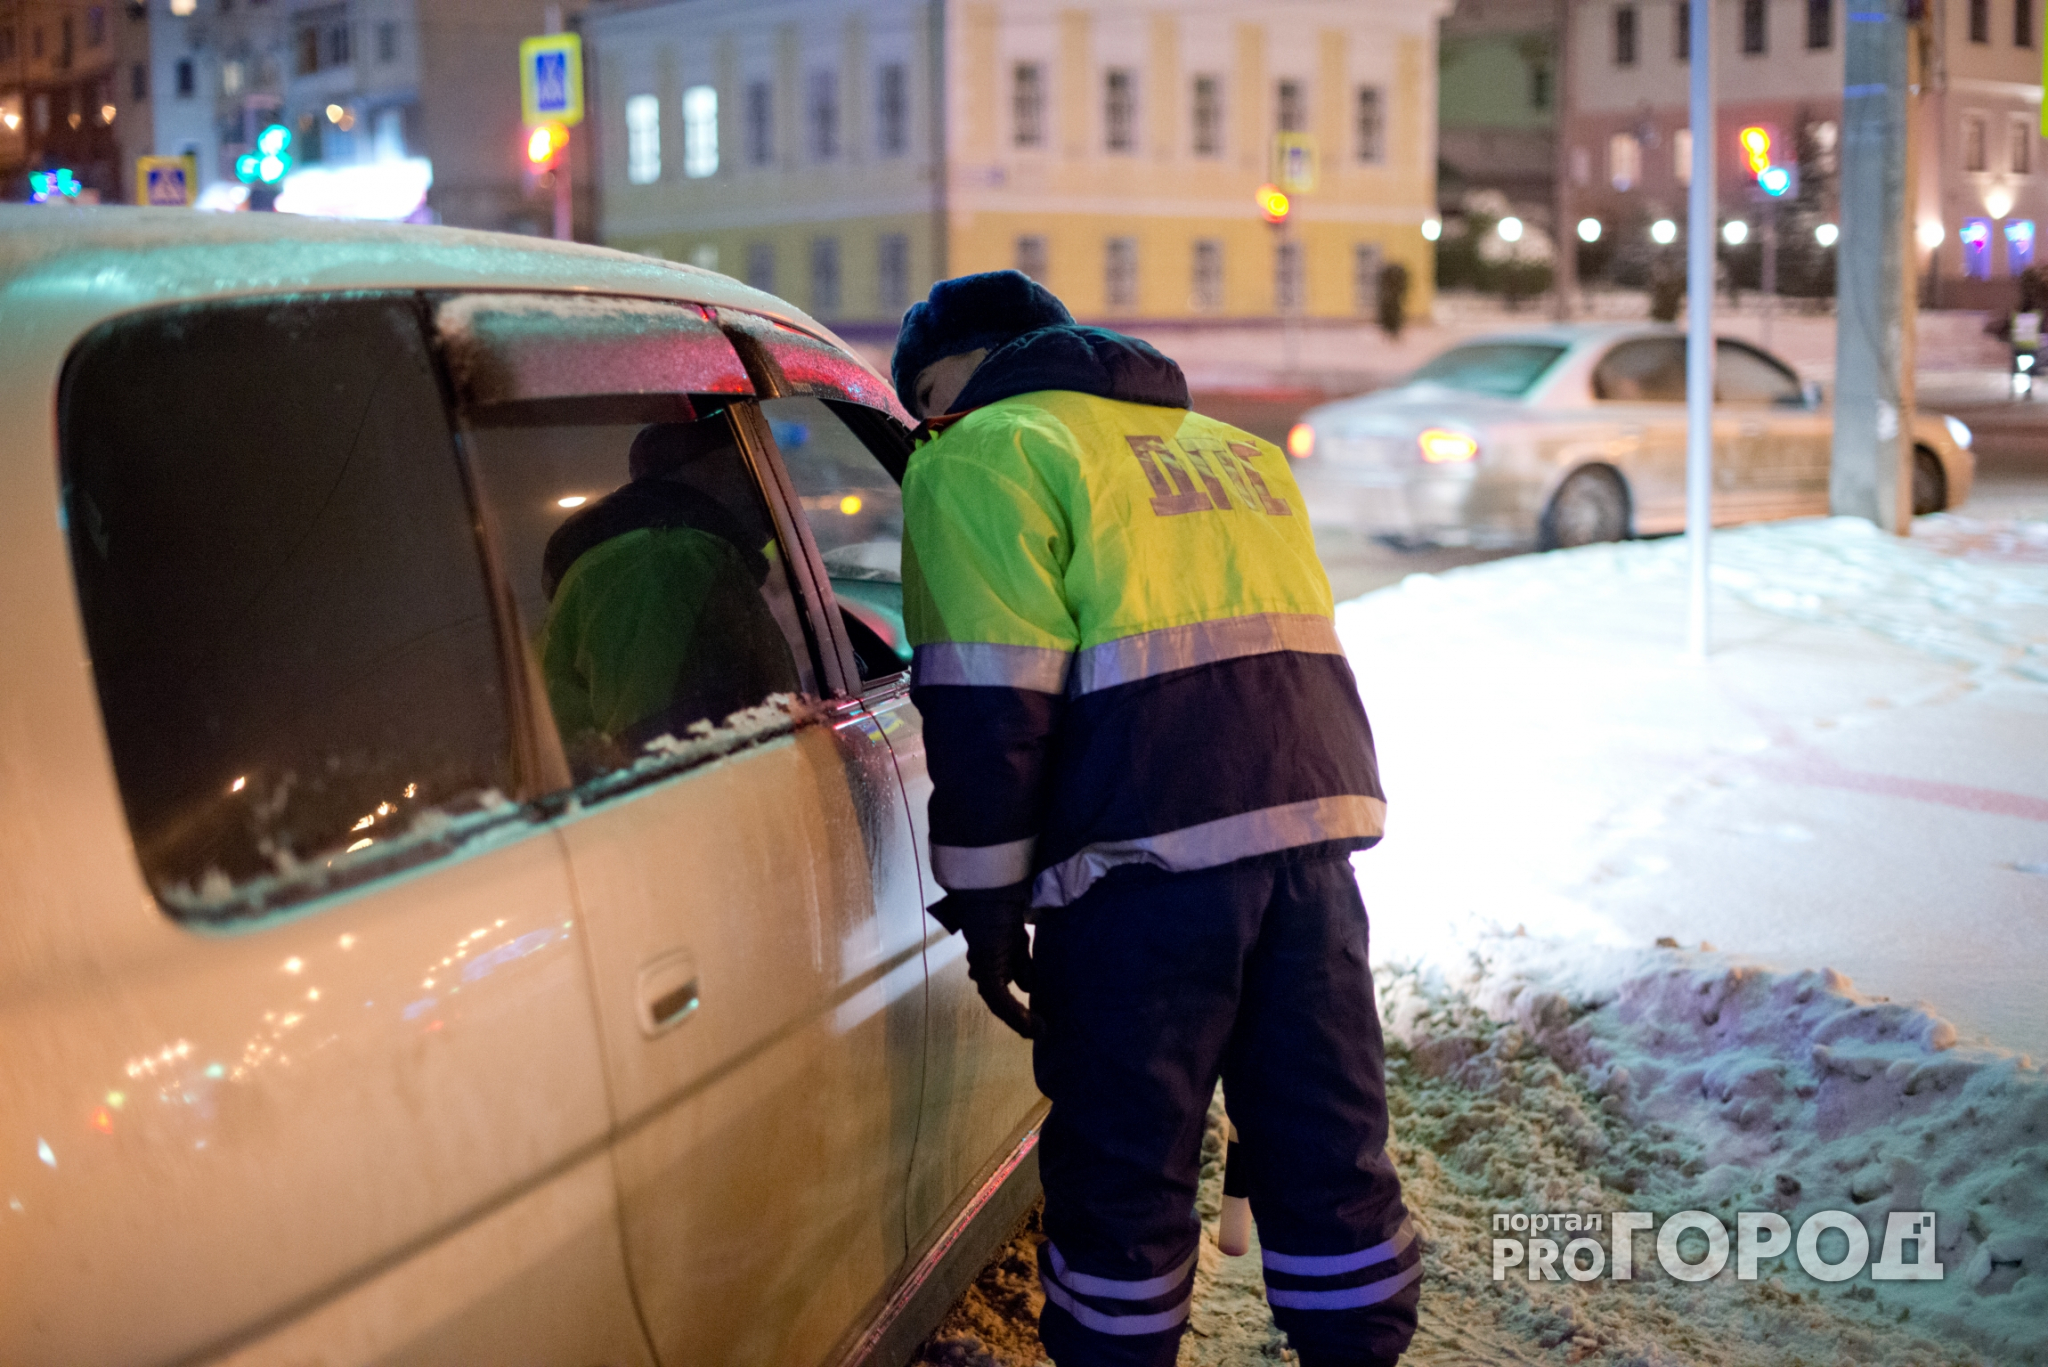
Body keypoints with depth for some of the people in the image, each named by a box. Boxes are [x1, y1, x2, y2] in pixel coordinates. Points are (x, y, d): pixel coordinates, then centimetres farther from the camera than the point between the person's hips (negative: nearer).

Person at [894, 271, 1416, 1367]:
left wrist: (986, 898, -3)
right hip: (1317, 822, 7)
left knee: (1124, 1164, 6)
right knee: (1331, 1142, 15)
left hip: (1149, 853, -7)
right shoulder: (1235, 449, 26)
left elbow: (988, 704, -7)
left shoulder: (986, 456, 1)